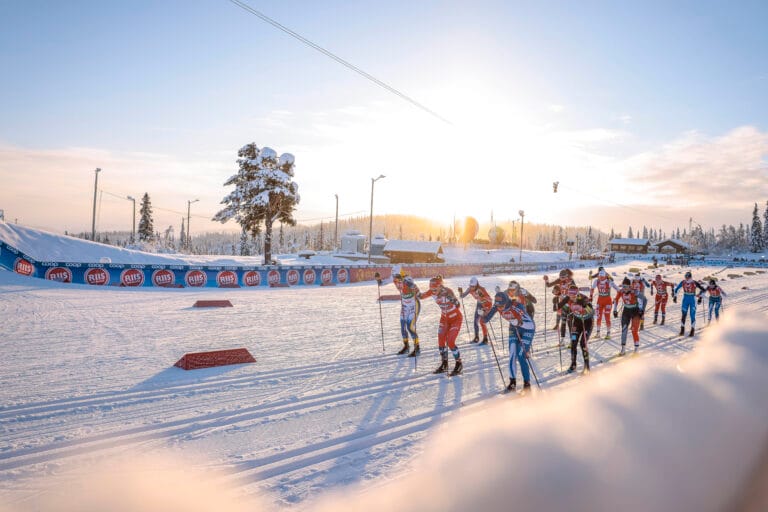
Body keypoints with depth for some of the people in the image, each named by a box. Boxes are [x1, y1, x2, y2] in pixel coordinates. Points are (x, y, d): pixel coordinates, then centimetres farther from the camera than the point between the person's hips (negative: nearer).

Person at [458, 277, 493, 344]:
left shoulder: (481, 289, -32)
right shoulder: (470, 289, -16)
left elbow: (490, 299, -35)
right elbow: (462, 296, -10)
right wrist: (460, 291, -28)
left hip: (487, 304, -6)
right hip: (479, 304, 6)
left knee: (482, 321, -14)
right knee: (475, 321, 7)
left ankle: (485, 339, -4)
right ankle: (476, 338, 25)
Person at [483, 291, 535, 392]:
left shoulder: (517, 305, -36)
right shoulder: (497, 306, -20)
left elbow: (530, 323, -39)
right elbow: (486, 320, -12)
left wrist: (518, 322, -56)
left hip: (528, 329, -5)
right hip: (514, 329, 5)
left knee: (521, 357, -11)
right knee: (512, 355, -1)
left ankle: (527, 383, 3)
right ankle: (512, 382, 13)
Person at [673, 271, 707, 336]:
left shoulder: (695, 283, -14)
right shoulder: (683, 282, -5)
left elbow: (703, 289, -4)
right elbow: (676, 289, 7)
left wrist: (700, 297, -4)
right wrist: (674, 297, 4)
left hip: (692, 300, -2)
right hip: (685, 300, 2)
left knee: (692, 315, -2)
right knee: (683, 314, 1)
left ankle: (692, 331, 6)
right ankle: (682, 330, 9)